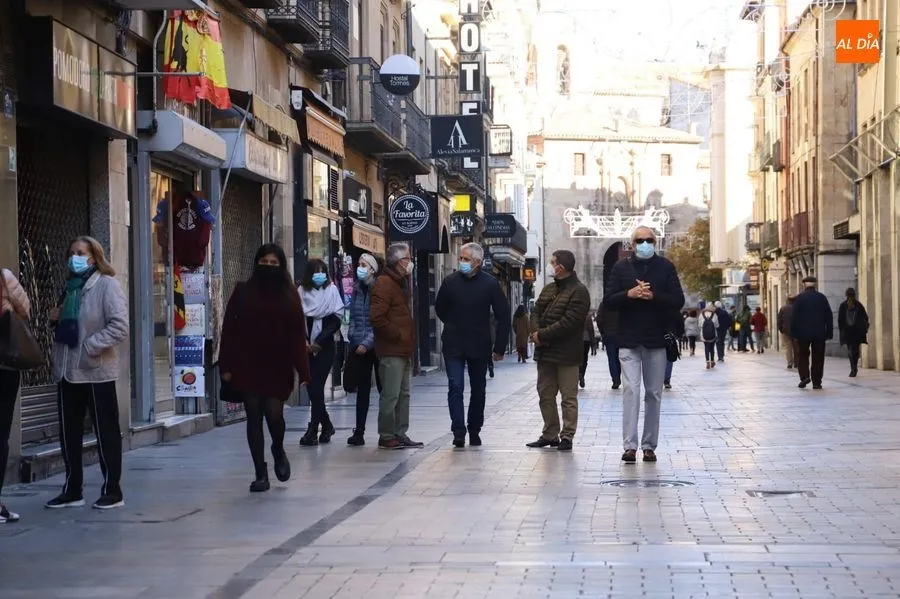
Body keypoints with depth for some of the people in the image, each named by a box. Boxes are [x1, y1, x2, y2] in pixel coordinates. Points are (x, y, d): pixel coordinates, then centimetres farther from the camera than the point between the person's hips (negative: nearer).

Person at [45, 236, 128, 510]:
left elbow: (120, 326, -18)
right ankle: (72, 490, 18)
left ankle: (112, 491, 8)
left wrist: (90, 346, -22)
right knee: (68, 432, 9)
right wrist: (57, 318, 6)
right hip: (68, 370, 8)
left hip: (96, 371, -8)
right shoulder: (72, 285, 16)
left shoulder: (107, 285, -8)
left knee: (106, 432, 1)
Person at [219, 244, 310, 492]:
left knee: (274, 414, -9)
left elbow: (298, 334, -2)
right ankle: (261, 474, 11)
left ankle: (278, 451, 24)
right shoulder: (243, 292, 3)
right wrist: (226, 366, -5)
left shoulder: (289, 295, 3)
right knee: (254, 418, 3)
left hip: (278, 367, -1)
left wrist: (303, 371, -8)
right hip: (247, 366, 1)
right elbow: (229, 329, 1)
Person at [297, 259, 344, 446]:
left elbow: (335, 320, -3)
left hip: (325, 347, -3)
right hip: (307, 347, 3)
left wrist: (319, 342, -10)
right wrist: (304, 341, -11)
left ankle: (313, 431, -6)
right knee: (311, 387, 4)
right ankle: (327, 426, 21)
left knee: (316, 387, -8)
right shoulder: (302, 292, 5)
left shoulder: (332, 290, 1)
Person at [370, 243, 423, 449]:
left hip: (404, 350, 10)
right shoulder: (384, 283, -12)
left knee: (403, 394, 13)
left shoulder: (401, 282, 19)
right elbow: (377, 317, -21)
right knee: (391, 395, -7)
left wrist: (408, 336, 14)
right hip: (391, 351, -10)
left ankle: (400, 434, 19)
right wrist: (397, 335, -15)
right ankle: (386, 436, -1)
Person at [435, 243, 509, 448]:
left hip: (480, 346, 0)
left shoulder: (490, 284, -4)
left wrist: (499, 347, -3)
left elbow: (503, 316, -1)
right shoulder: (450, 281, -1)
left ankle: (474, 431, 22)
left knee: (478, 390, 10)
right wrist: (454, 326, 11)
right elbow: (440, 309, 16)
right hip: (454, 346, 0)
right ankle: (458, 432, -13)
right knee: (455, 387, -11)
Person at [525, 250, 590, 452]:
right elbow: (536, 312, 11)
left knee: (568, 397, -1)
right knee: (545, 395, 12)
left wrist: (542, 335, -18)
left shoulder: (579, 292, -11)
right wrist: (536, 332, -10)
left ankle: (567, 436, 2)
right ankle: (550, 434, 20)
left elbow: (568, 322, -19)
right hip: (545, 352, 8)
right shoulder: (548, 289, 16)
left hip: (566, 354, -8)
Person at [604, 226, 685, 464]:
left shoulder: (666, 267, 5)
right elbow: (608, 300, 1)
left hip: (657, 340, 1)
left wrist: (652, 296, -16)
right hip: (629, 340, -1)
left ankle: (649, 445, 14)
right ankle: (630, 445, -15)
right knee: (632, 390, -11)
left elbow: (678, 301, -2)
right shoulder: (621, 267, 6)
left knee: (654, 393, 6)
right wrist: (629, 294, -17)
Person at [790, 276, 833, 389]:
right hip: (819, 333, 2)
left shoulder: (799, 298, -3)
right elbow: (829, 316, 5)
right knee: (818, 358, 5)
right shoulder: (822, 298, 4)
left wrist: (793, 332, -1)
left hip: (803, 333, -1)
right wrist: (829, 332, 8)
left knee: (802, 355, 11)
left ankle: (804, 376, -7)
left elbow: (794, 317, -6)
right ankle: (816, 382, 3)